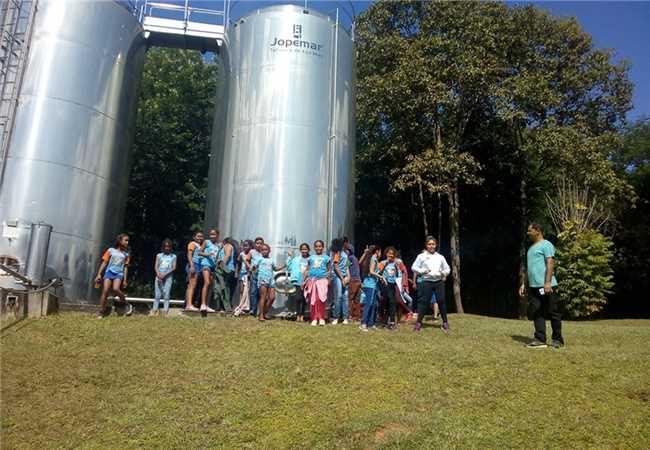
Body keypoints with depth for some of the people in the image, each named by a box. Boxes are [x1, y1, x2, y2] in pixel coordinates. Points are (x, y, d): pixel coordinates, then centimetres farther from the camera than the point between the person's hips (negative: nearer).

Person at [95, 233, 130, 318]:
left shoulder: (126, 254, 9)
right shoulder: (111, 250, 4)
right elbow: (104, 263, 6)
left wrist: (125, 280, 6)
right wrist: (99, 274, 0)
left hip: (119, 274, 0)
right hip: (109, 272, 0)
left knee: (115, 289, -25)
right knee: (105, 291, -10)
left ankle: (124, 300, 2)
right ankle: (101, 312, -2)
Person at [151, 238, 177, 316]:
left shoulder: (173, 256, 11)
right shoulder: (159, 255, 15)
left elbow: (174, 267, 1)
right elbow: (156, 266, 7)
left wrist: (165, 274, -12)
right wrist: (158, 274, -12)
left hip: (168, 277, -1)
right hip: (159, 276, 1)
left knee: (166, 295, -8)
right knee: (157, 294, -3)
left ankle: (166, 312, -12)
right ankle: (154, 311, -4)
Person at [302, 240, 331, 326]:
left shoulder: (326, 258, 10)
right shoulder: (311, 258, 16)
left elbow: (329, 270, 9)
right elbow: (306, 270, 16)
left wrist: (328, 280, -3)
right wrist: (303, 281, 9)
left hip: (322, 280, -2)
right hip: (311, 280, 2)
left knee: (320, 299, -14)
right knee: (312, 300, 0)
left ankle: (321, 318, -2)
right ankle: (314, 318, 8)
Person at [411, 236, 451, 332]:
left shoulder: (440, 257, 15)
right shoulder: (421, 256, 6)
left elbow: (447, 269, 18)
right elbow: (414, 267, 2)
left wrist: (444, 273, -4)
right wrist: (423, 271, -12)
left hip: (439, 282, 2)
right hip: (426, 282, -2)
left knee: (441, 301, 1)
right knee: (423, 302, -2)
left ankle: (445, 322, 13)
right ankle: (419, 322, 7)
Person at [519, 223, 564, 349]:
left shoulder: (546, 245, -5)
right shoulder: (531, 248, 22)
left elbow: (550, 263, -15)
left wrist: (547, 282, -23)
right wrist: (524, 284, 21)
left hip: (546, 286, -9)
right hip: (534, 286, 9)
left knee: (553, 313, 2)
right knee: (536, 313, 4)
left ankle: (557, 340, 11)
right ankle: (540, 340, 5)